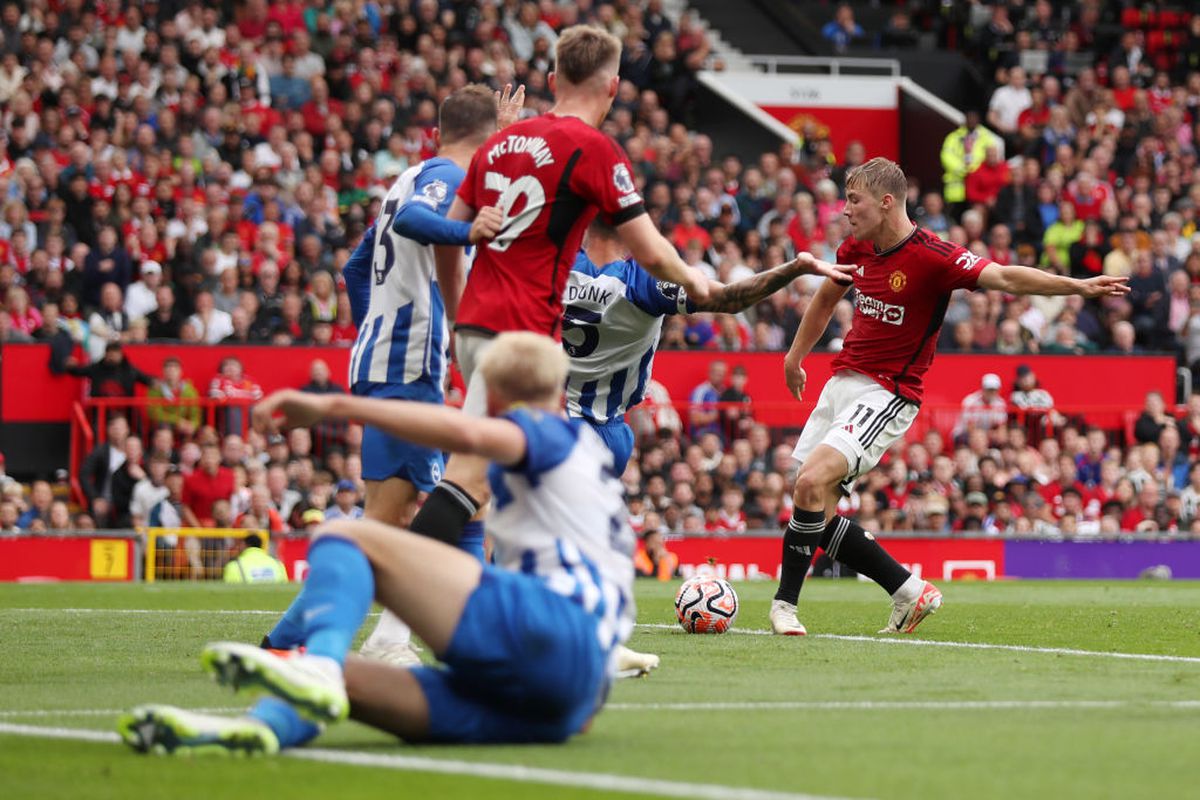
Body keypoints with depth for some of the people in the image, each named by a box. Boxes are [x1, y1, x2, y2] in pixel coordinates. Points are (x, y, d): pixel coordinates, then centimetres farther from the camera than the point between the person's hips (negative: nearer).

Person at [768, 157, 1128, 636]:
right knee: (817, 513, 1)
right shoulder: (857, 249, 5)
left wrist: (1077, 286, -38)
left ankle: (785, 603, -10)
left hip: (888, 394, -8)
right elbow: (826, 298, 24)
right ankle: (908, 590, 12)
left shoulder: (931, 256, -17)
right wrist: (795, 357, 32)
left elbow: (1006, 278, -26)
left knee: (813, 480, -24)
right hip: (843, 381, 8)